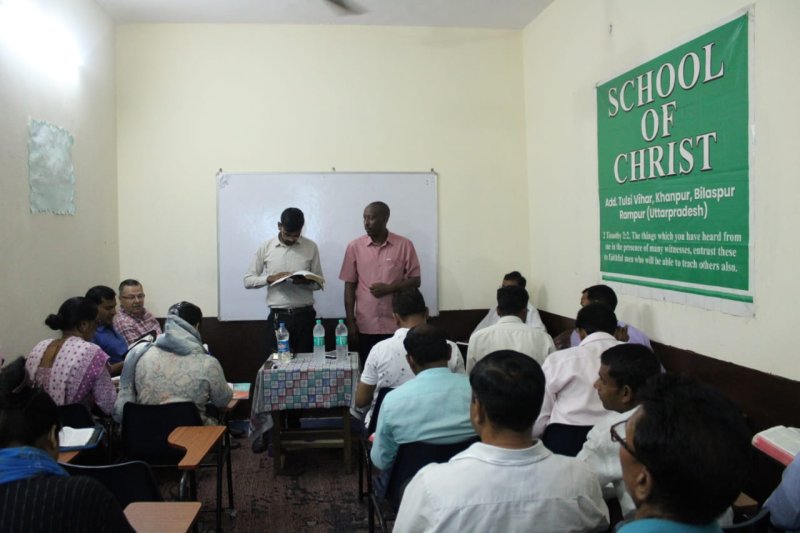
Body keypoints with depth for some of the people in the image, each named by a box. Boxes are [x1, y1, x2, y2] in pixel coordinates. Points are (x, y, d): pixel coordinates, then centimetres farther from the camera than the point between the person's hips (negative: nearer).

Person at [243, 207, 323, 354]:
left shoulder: (311, 247, 2)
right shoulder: (266, 248, 2)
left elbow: (319, 282, 6)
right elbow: (248, 281, 3)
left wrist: (306, 281, -17)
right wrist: (270, 278, -15)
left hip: (304, 316, 0)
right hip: (278, 316, 0)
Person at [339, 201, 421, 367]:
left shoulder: (404, 245, -1)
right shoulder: (355, 246, 3)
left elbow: (415, 280, 1)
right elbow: (350, 286, 4)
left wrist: (389, 288, -15)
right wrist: (350, 322, 0)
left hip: (397, 325, -1)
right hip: (365, 326, 1)